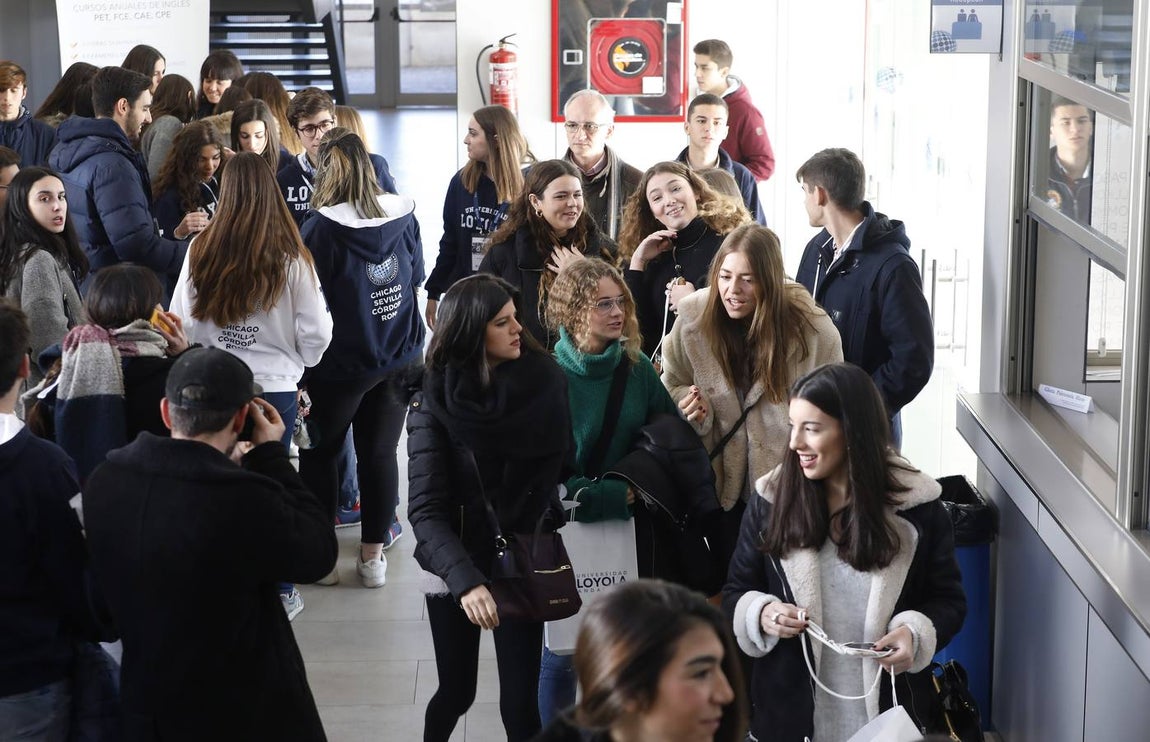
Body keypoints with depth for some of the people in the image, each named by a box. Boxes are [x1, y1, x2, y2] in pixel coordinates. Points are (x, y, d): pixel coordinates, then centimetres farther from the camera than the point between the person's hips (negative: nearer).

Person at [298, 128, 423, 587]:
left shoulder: (320, 229, -19)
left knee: (319, 452, 12)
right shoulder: (403, 217, -5)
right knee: (380, 451, 11)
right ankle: (373, 554, 17)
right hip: (399, 358, 4)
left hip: (341, 364, -4)